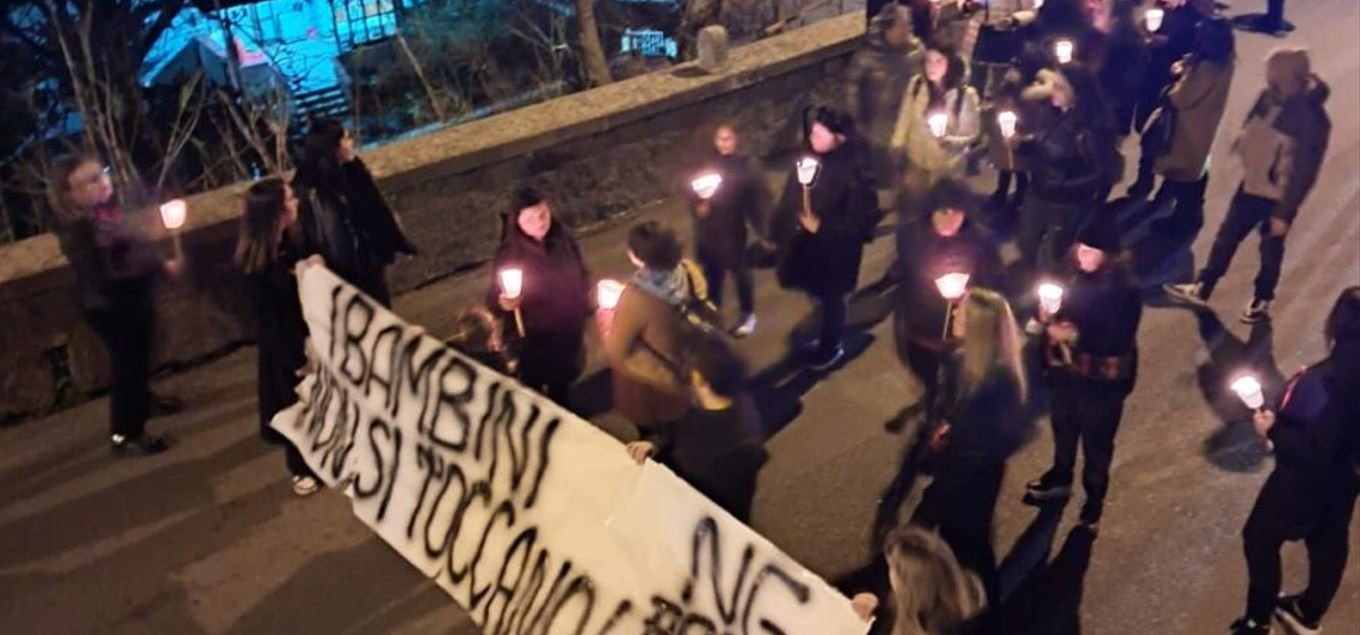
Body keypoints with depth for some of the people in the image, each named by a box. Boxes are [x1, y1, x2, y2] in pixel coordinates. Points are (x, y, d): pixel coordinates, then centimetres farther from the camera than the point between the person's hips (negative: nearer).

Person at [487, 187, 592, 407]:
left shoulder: (563, 238, -14)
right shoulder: (509, 254, -24)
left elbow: (582, 276, 2)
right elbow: (494, 300, -20)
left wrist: (584, 309, 8)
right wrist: (503, 304, -43)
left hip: (568, 327, 4)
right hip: (533, 336, -4)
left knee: (562, 380, 26)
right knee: (534, 387, 15)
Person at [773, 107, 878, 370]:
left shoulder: (852, 171, -23)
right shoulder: (807, 159, -5)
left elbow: (863, 217, -21)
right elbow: (789, 199, 4)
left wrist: (823, 227, -24)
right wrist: (779, 231, 6)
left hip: (833, 249, -6)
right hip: (803, 244, 6)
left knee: (830, 299, 15)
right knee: (816, 295, 23)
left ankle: (832, 346, 37)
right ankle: (825, 335, 48)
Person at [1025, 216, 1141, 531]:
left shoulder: (1123, 293, -23)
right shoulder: (1076, 277, -7)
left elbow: (1117, 342, -24)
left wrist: (1076, 335, -30)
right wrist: (1049, 317, -14)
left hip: (1102, 378, -6)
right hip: (1067, 369, 6)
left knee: (1096, 440, 11)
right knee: (1063, 424, 25)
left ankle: (1094, 500, 32)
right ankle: (1061, 476, 51)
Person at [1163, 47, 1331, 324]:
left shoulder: (1312, 120, -29)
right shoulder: (1271, 97, -10)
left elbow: (1304, 172, -24)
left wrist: (1285, 212, -19)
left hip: (1278, 196, -6)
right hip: (1252, 184, 6)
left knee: (1270, 248, 14)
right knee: (1227, 235, 17)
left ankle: (1262, 300, 35)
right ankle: (1201, 288, 32)